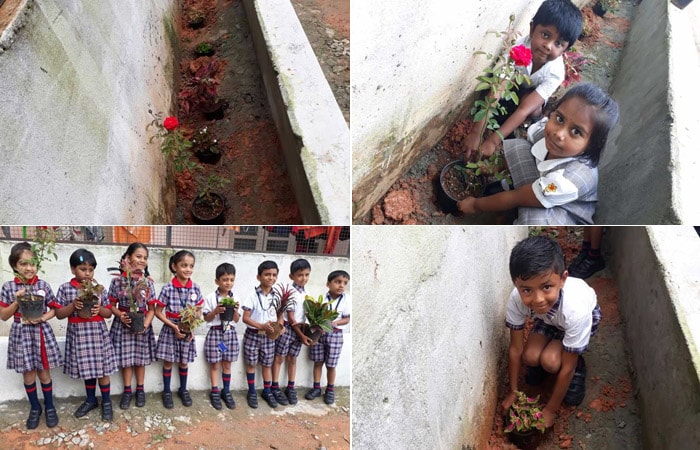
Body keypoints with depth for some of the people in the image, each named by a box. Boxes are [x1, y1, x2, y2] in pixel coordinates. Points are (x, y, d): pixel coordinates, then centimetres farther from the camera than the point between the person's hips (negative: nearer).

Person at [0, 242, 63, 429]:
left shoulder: (44, 285, -5)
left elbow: (54, 309, 3)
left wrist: (42, 318, -15)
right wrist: (17, 302, -17)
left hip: (41, 332, 0)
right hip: (21, 334, 1)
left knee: (44, 373, 8)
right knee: (28, 375, 11)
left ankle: (50, 407, 25)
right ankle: (35, 408, 28)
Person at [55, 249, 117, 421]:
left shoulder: (99, 288, -1)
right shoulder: (65, 288, -2)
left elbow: (109, 313, 5)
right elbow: (59, 314, -3)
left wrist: (100, 309, -16)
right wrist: (73, 305, -19)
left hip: (98, 333, 0)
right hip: (78, 334, 1)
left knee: (102, 369, 6)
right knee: (87, 369, 14)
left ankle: (106, 402, 21)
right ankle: (90, 400, 32)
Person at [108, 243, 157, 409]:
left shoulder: (148, 283, -5)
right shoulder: (117, 281, -8)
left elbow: (152, 309, -3)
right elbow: (112, 305, -2)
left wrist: (145, 325, -18)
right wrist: (120, 315, -22)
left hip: (142, 324, 1)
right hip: (123, 324, -1)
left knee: (140, 358, 12)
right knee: (125, 359, 9)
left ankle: (140, 389, 27)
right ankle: (127, 391, 24)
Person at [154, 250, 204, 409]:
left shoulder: (196, 288, -5)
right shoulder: (168, 288, -15)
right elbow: (158, 312, -9)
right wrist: (173, 326, -17)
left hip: (188, 330, 3)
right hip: (170, 329, -2)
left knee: (184, 362, 16)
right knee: (168, 361, 10)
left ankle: (183, 390, 33)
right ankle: (167, 391, 27)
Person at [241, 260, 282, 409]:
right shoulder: (252, 296, -13)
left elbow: (280, 316, 7)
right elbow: (245, 318, -13)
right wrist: (261, 326, -25)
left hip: (269, 336, 3)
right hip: (253, 335, -3)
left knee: (267, 364, 14)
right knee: (251, 363, 9)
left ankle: (267, 391, 29)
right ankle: (252, 392, 23)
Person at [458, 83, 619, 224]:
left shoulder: (573, 178, -40)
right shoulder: (545, 128, -24)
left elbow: (515, 199, -27)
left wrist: (476, 205, -15)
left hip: (568, 216, -6)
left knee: (536, 219, -40)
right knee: (514, 146, -12)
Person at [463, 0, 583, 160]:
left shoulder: (555, 73, -35)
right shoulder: (519, 47, -39)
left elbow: (525, 109, -42)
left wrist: (492, 141, -51)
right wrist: (476, 133, -51)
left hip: (529, 91, -1)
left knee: (533, 109, -31)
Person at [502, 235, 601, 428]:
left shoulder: (576, 308, -44)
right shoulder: (517, 298, -36)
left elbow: (567, 367, -29)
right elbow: (515, 348, -20)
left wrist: (550, 410, -19)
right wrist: (513, 392, -9)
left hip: (586, 315, -3)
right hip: (548, 318, 3)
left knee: (551, 361, -24)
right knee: (530, 357, -19)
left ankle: (578, 366, 8)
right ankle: (539, 364, 14)